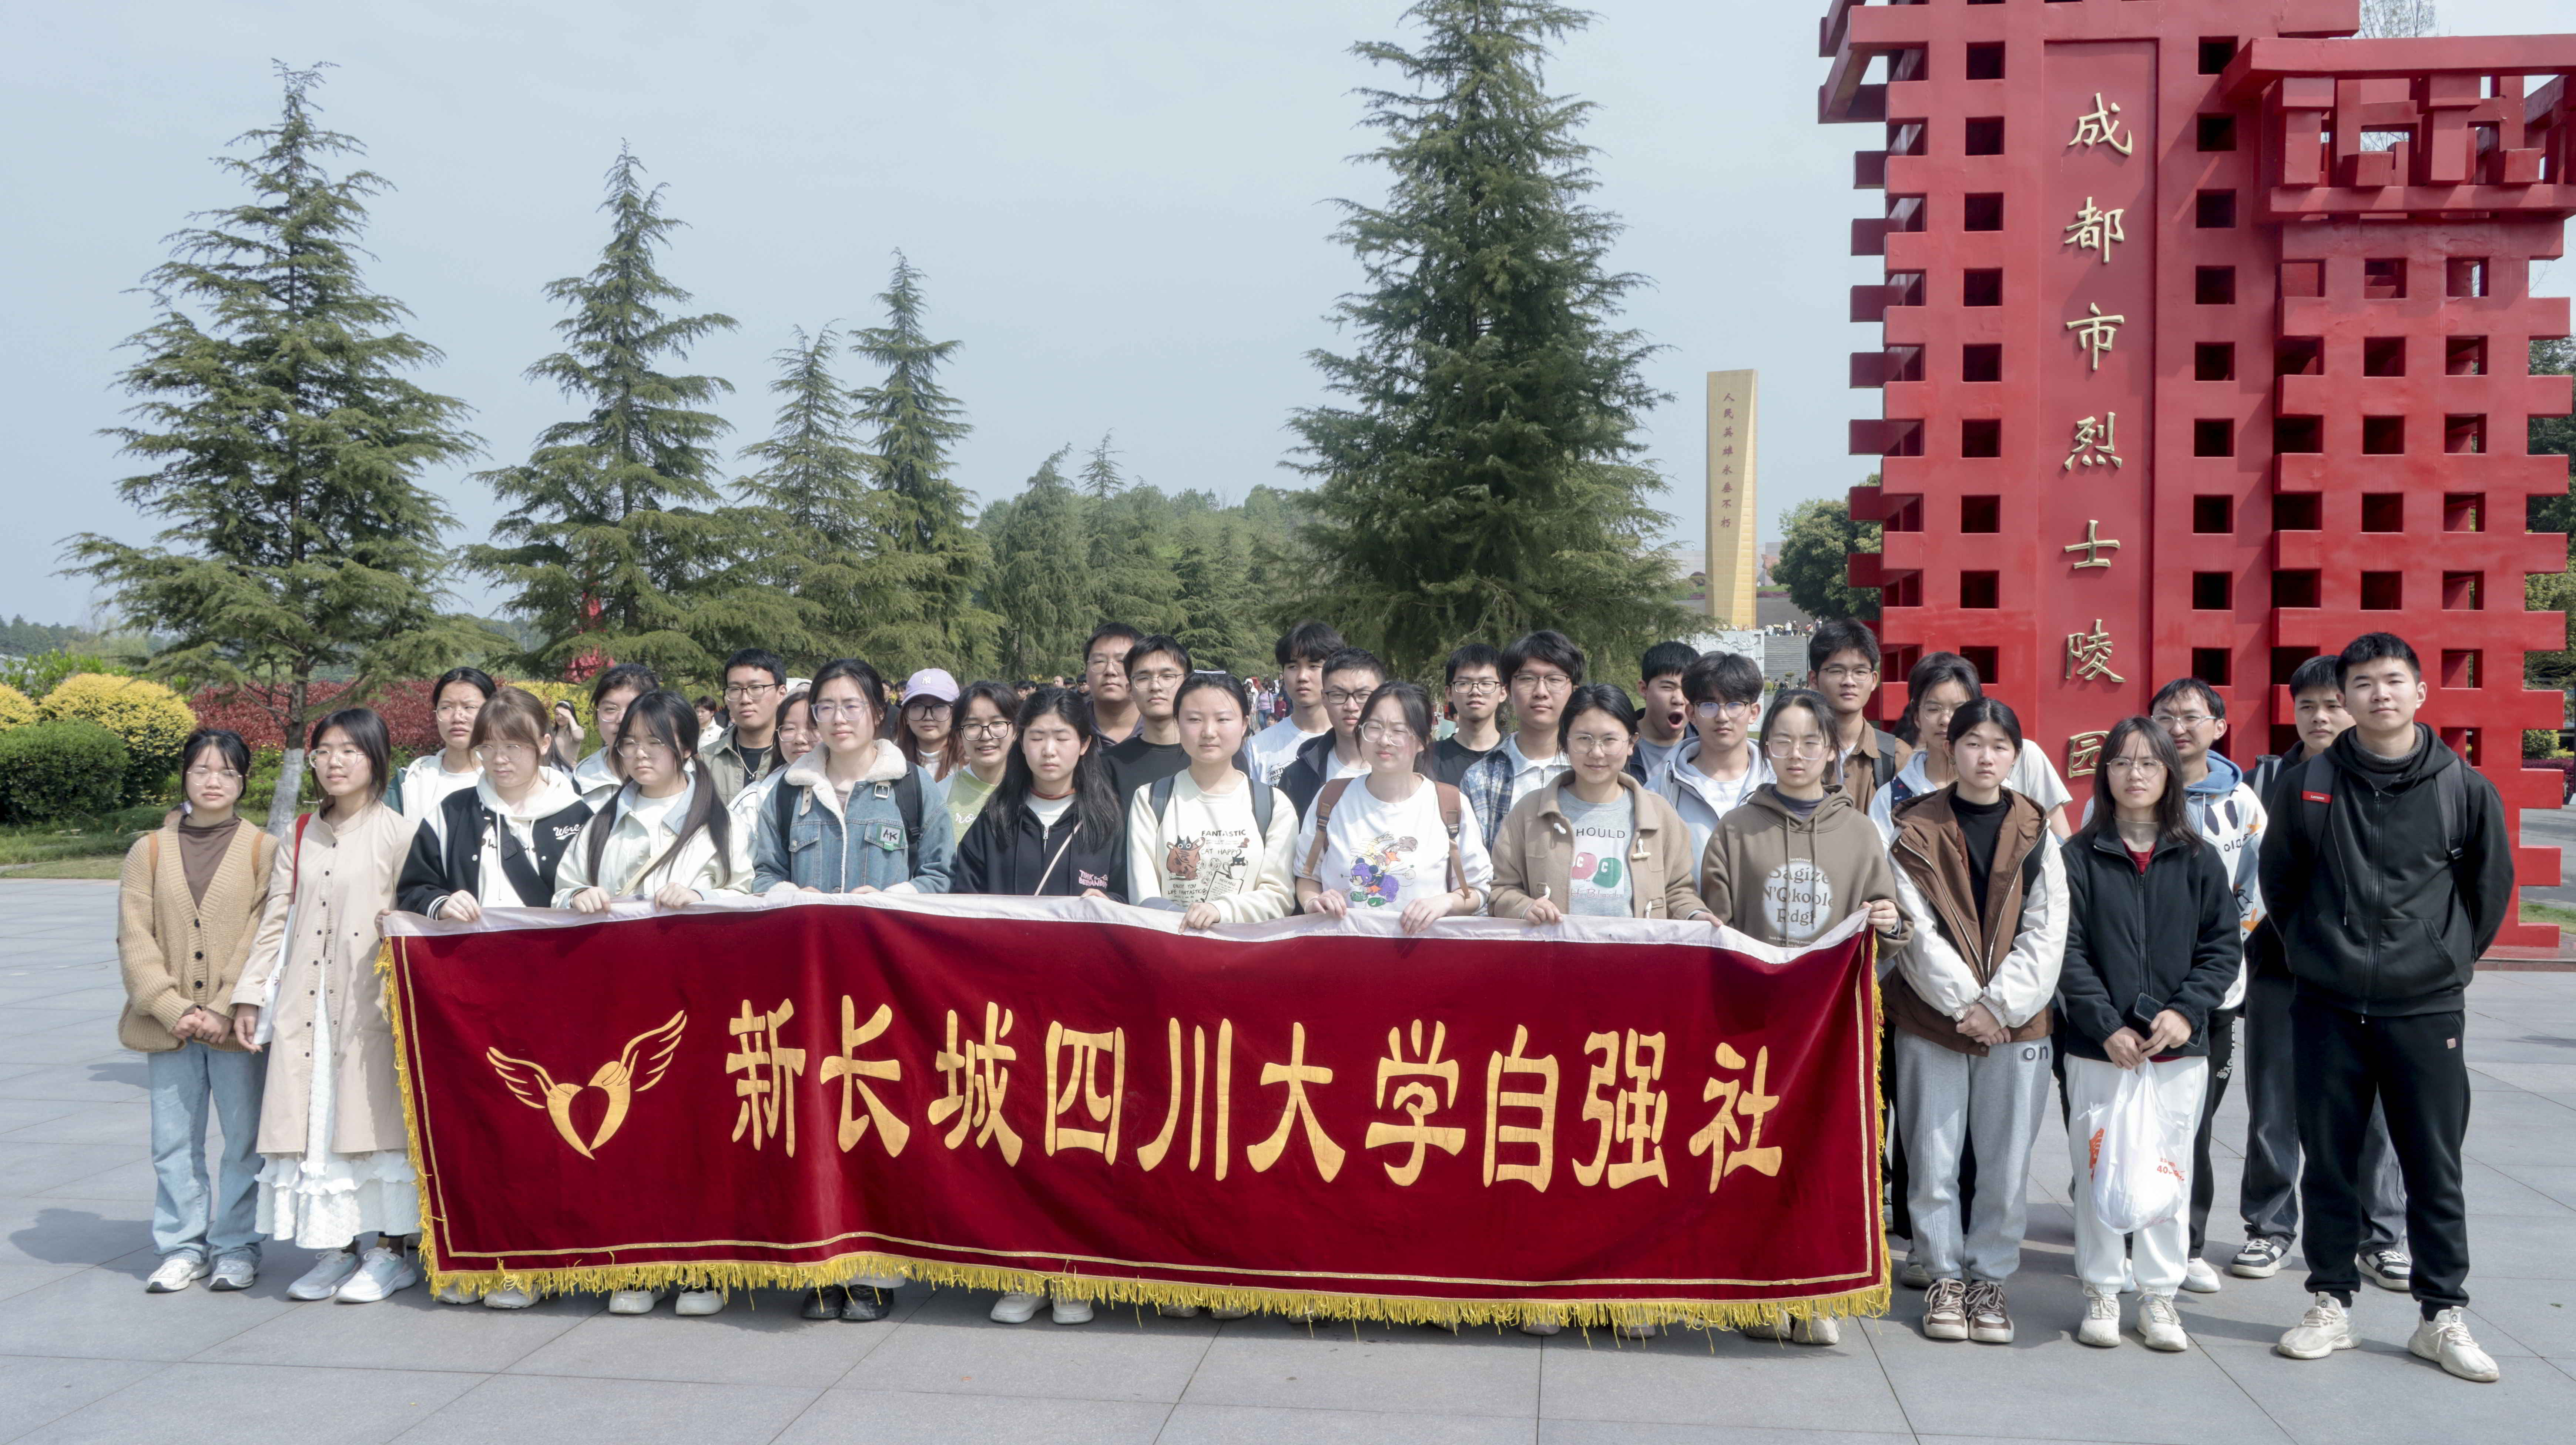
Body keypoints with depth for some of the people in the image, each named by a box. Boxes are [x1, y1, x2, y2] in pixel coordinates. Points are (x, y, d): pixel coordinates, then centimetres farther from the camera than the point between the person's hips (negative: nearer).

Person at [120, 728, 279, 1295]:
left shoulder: (263, 850, 1)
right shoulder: (150, 851, 8)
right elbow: (134, 938, 2)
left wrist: (225, 1010, -14)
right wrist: (173, 1009, -10)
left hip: (239, 1026, -2)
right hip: (168, 1025, 2)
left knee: (244, 1140, 4)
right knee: (174, 1142, 8)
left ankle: (236, 1247, 15)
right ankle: (183, 1248, 19)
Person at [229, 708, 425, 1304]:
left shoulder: (398, 832, -3)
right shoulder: (301, 835, 12)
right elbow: (277, 919, 14)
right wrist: (251, 994, 10)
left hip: (371, 1000, -5)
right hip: (307, 1001, 5)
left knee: (375, 1115, -1)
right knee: (314, 1119, 6)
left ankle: (394, 1248, 9)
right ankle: (337, 1249, 16)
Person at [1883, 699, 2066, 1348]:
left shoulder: (2037, 835, 5)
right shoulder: (1918, 832, 2)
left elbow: (2046, 934, 0)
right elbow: (1917, 930, -5)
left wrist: (1999, 1004, -11)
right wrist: (1965, 1003, -12)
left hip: (2017, 1022, 1)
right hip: (1932, 1021, -1)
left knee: (2006, 1162, 5)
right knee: (1933, 1159, 3)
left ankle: (1990, 1277, 19)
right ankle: (1945, 1277, 17)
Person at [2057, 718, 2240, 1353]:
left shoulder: (2198, 860, 6)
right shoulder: (2080, 857, 1)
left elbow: (2222, 947, 4)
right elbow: (2069, 951, -4)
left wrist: (2186, 1012, -10)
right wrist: (2107, 1025, -13)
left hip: (2178, 1046, 1)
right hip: (2098, 1045, -1)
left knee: (2169, 1169, 5)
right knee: (2098, 1166, 3)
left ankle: (2159, 1295, 17)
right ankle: (2102, 1291, 15)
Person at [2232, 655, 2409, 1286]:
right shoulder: (2265, 778, 7)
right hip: (2280, 969, 1)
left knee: (2372, 1106, 3)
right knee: (2273, 1107, 7)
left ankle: (2382, 1236, 17)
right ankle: (2270, 1228, 19)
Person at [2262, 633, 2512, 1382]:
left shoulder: (2465, 788, -2)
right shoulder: (2307, 785, -1)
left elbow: (2490, 888, 10)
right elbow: (2279, 882, 10)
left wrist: (2446, 961, 12)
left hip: (2427, 1012, 0)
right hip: (2328, 1009, 1)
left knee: (2435, 1168, 5)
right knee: (2329, 1163, 8)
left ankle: (2443, 1315, 18)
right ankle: (2331, 1305, 20)